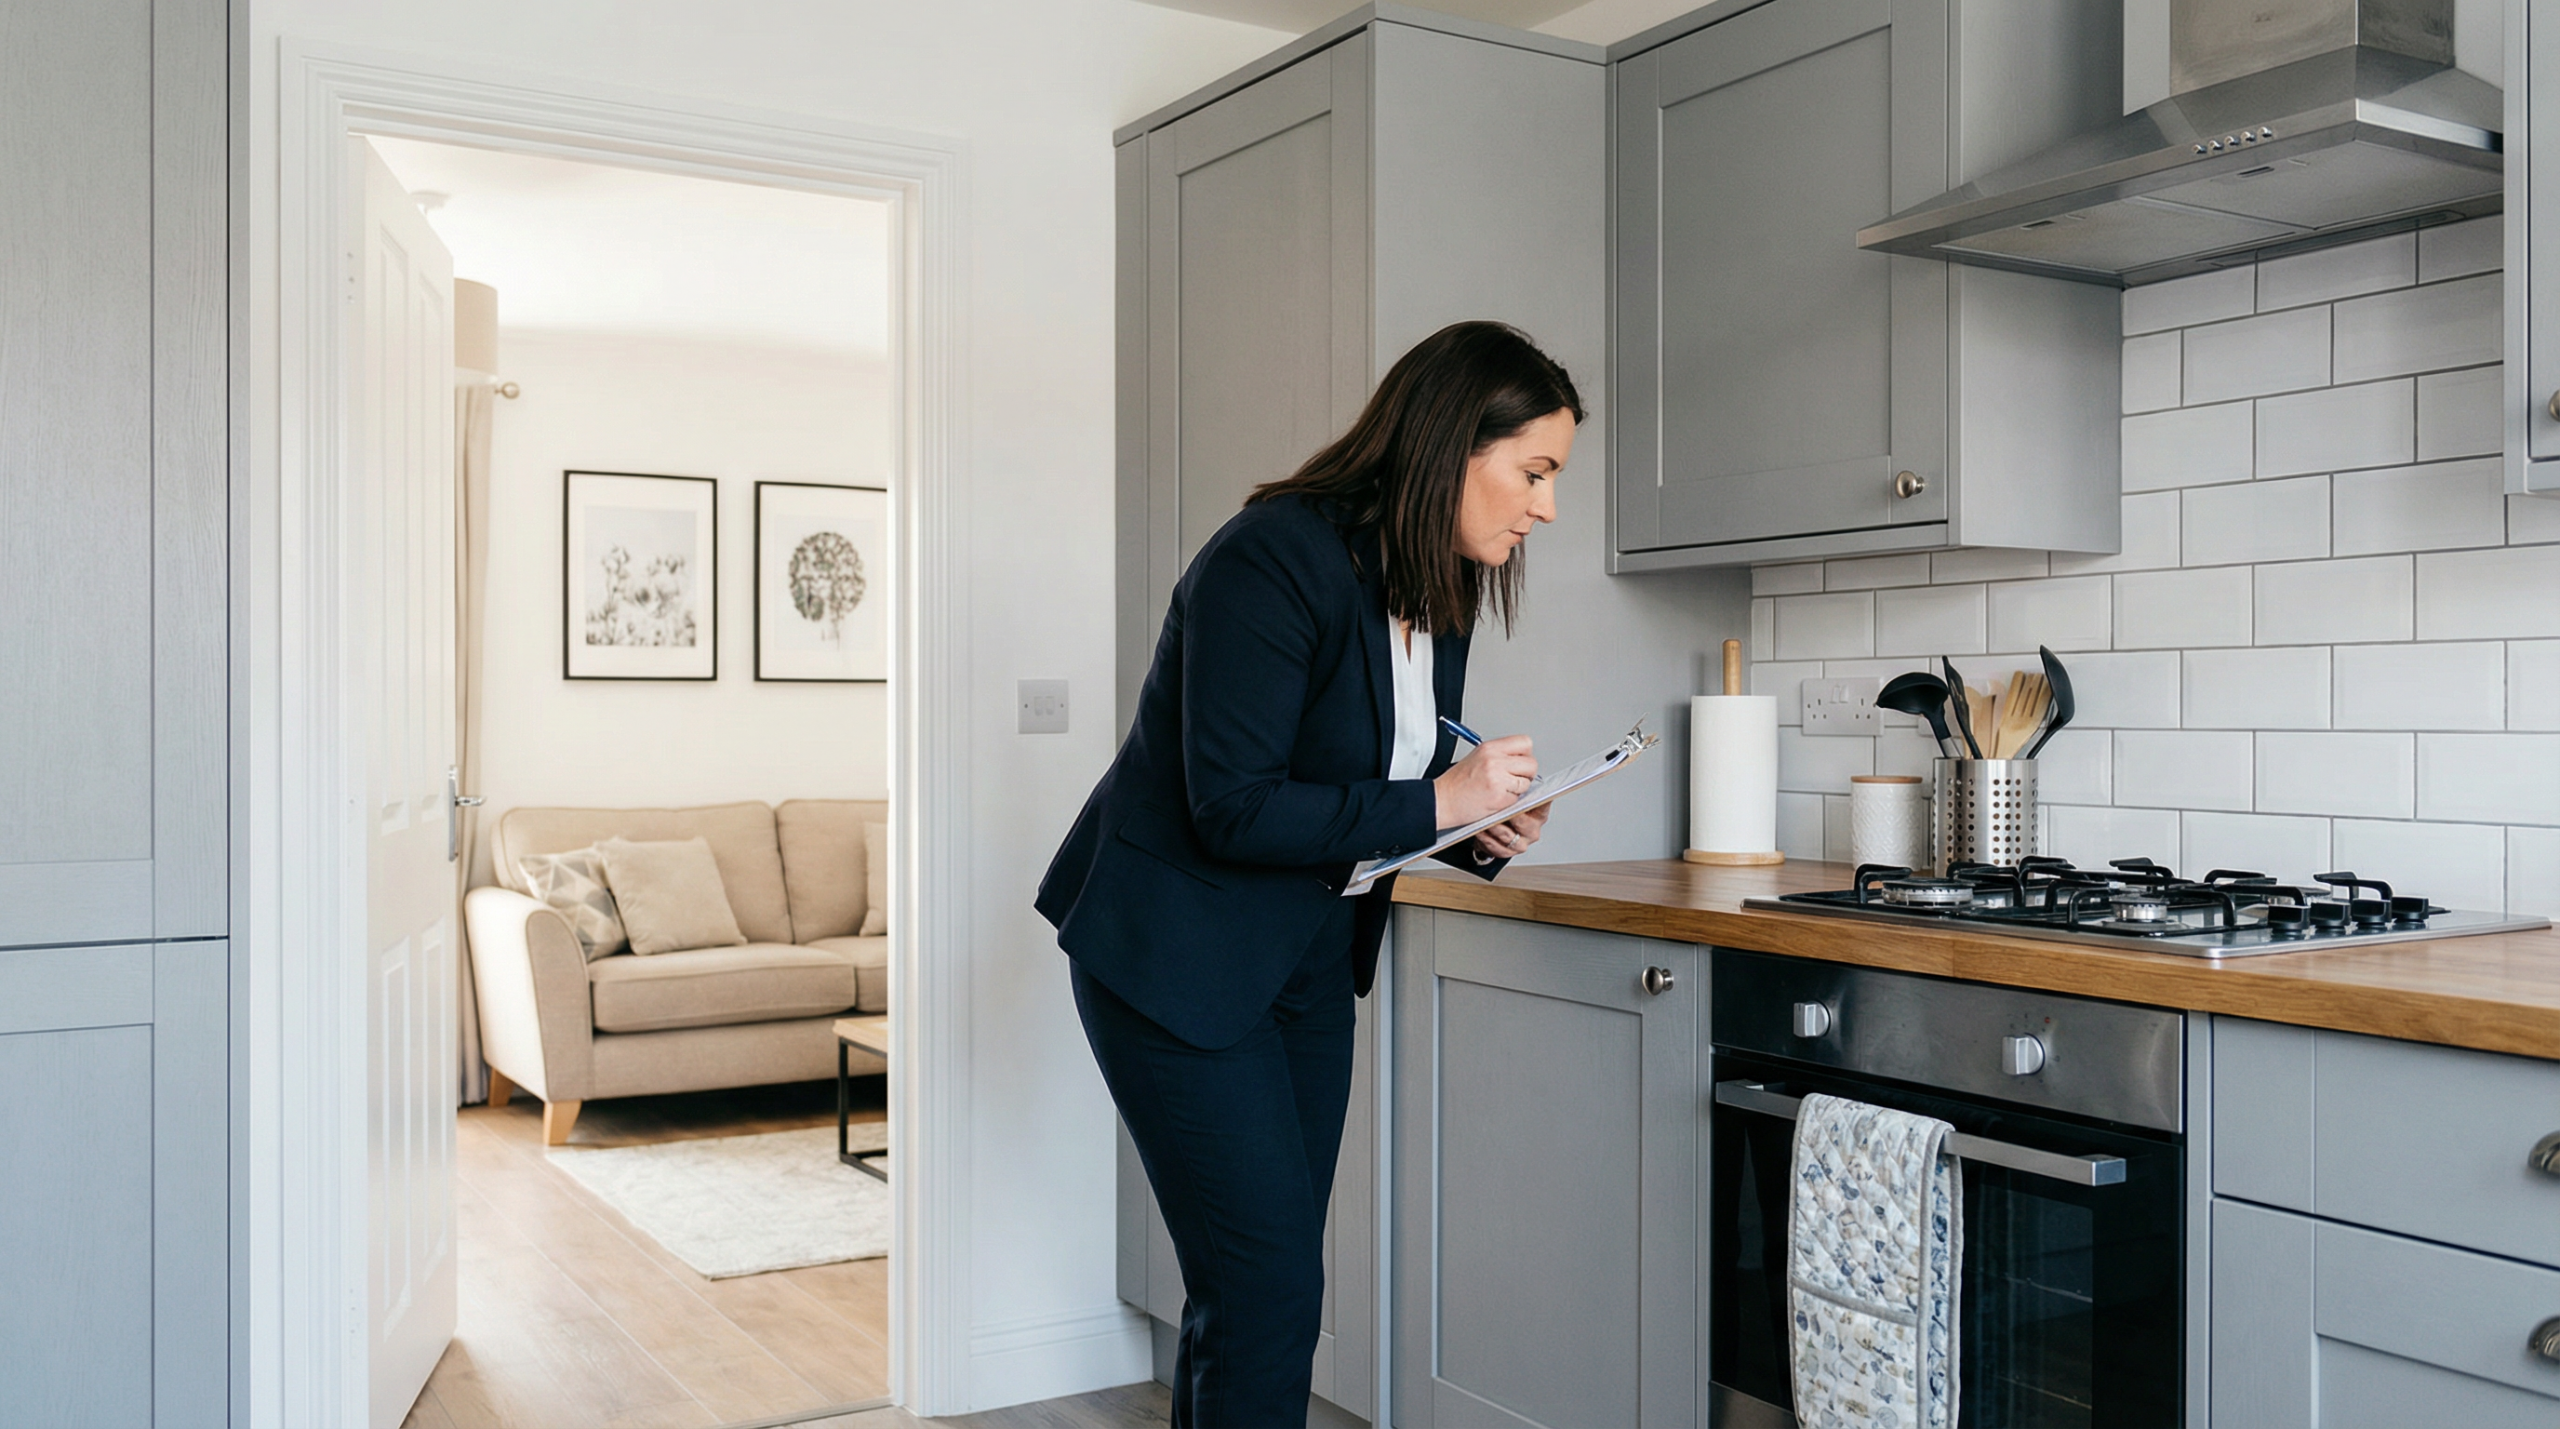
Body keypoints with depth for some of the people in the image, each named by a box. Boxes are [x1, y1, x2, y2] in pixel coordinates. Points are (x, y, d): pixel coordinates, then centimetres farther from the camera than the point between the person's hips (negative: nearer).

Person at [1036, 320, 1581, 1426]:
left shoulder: (1442, 587, 4)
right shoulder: (1273, 559, -22)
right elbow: (1233, 809, -25)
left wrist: (1481, 834, -6)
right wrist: (1437, 801, -23)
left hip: (1309, 954, 8)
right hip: (1176, 953, -8)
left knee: (1253, 1289, 12)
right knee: (1267, 1289, -8)